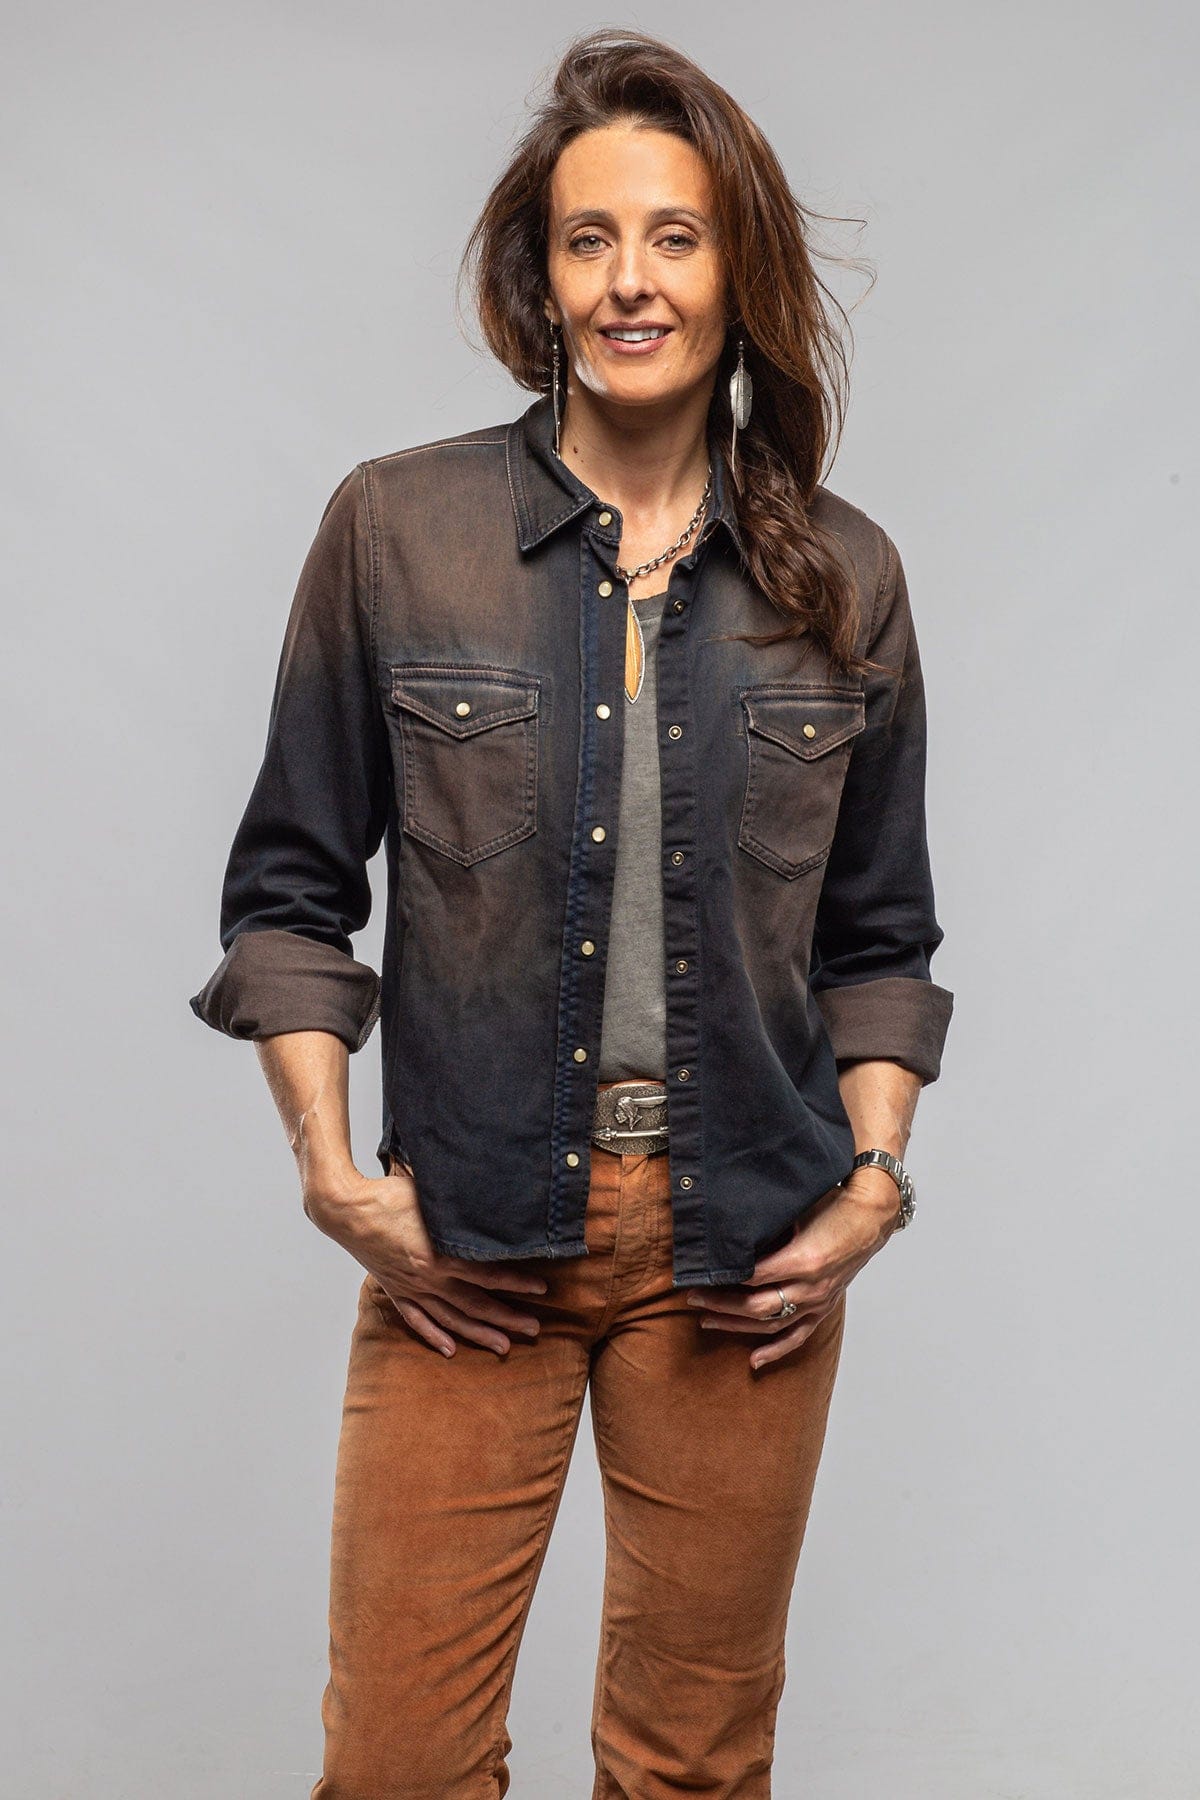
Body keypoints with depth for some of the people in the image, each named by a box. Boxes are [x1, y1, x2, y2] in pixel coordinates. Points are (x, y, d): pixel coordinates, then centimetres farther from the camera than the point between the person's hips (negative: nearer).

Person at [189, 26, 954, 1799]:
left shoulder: (844, 577, 4)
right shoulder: (395, 529, -1)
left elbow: (877, 938, 11)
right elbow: (288, 888, 2)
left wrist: (873, 1182, 0)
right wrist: (333, 1172, -5)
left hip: (746, 1256, 2)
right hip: (466, 1248, -1)